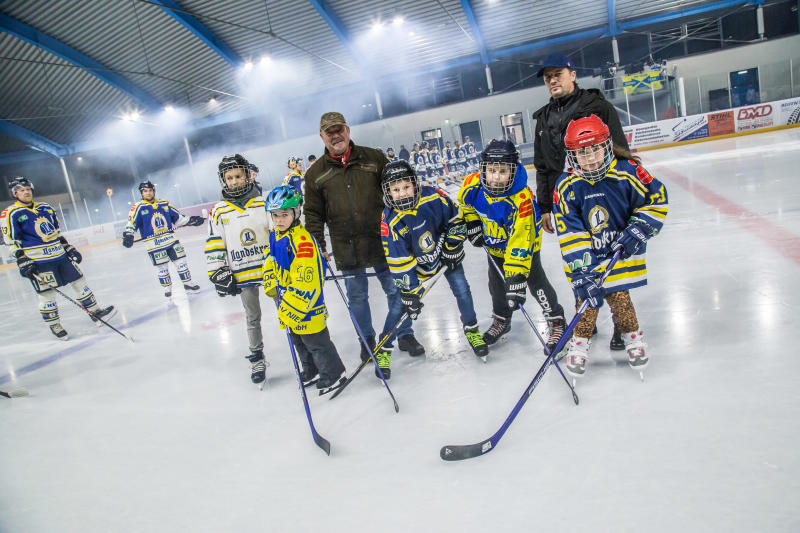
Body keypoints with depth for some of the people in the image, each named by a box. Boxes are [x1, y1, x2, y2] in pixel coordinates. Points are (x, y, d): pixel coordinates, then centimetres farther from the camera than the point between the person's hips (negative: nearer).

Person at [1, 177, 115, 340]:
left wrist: (69, 248, 17)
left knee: (79, 281, 9)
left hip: (60, 254, 6)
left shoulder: (45, 208, 14)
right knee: (46, 293, -3)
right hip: (38, 260, -6)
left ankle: (95, 311, 19)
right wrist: (22, 261, -13)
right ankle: (54, 325, 12)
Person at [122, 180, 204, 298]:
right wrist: (127, 235, -24)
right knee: (162, 268, 4)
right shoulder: (138, 207, -2)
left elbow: (178, 217, 17)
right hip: (154, 245, -3)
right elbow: (131, 223, -9)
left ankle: (188, 284, 18)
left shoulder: (164, 204, 10)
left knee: (181, 261, 6)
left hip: (171, 239, 4)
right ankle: (167, 288, 20)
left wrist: (191, 220, 11)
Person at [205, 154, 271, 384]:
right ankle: (257, 359, 25)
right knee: (252, 318, 12)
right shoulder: (218, 211, 0)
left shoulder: (265, 202, -2)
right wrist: (219, 273, -4)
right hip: (243, 275, 1)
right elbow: (213, 247, 2)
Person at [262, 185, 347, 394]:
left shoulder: (302, 241, -28)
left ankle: (333, 374, 24)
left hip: (307, 303, -9)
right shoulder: (275, 236, 3)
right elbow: (270, 261, 22)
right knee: (298, 340, 23)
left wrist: (291, 308, -27)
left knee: (316, 341, 4)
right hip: (288, 303, 10)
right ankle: (312, 371, 43)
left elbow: (305, 282, -31)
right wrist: (271, 286, 12)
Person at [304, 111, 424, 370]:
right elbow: (314, 214, 6)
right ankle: (367, 341, 31)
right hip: (346, 249, 1)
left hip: (382, 241, 0)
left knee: (397, 290, 7)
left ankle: (404, 334, 27)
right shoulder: (316, 173, 4)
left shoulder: (374, 158, 2)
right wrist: (318, 247, 0)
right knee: (357, 298, 11)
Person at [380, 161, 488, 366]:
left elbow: (456, 219, -6)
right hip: (416, 263, -1)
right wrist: (410, 291, -21)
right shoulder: (390, 221, -27)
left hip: (444, 254, 2)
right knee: (402, 302, -3)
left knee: (462, 290, 0)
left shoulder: (433, 197, -25)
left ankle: (471, 329, 27)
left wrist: (452, 247, -5)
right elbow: (399, 262, -22)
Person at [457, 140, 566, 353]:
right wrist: (473, 223, -2)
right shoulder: (472, 184, -25)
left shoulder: (522, 199, -39)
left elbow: (520, 241, -42)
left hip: (524, 241, -5)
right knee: (497, 283, 16)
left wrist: (516, 277, -44)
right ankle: (502, 320, 39)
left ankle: (556, 321, 13)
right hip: (494, 243, 5)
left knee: (535, 281, -8)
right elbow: (465, 203, 2)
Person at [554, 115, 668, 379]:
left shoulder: (627, 172, -13)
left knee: (618, 296, -4)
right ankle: (580, 343, 18)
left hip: (621, 250, 0)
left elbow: (657, 198, 1)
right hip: (586, 254, 1)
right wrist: (580, 271, -23)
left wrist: (638, 230, -10)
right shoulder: (567, 186, -13)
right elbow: (569, 232, -15)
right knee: (587, 296, -4)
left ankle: (633, 337, 24)